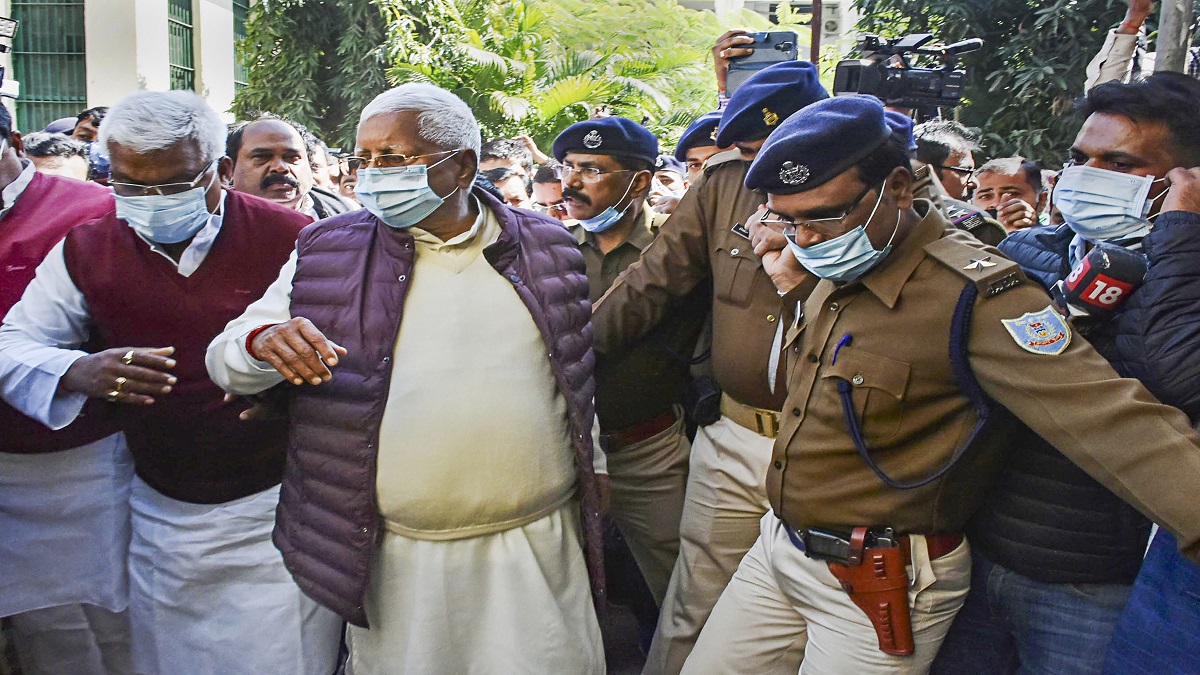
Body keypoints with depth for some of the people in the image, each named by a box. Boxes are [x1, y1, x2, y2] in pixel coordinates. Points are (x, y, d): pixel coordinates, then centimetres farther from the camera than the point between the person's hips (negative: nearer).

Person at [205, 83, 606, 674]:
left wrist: (595, 472, 16)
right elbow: (225, 360, 1)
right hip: (399, 558, 0)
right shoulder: (330, 254, 0)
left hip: (538, 545, 1)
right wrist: (263, 342, -22)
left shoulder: (545, 249, 3)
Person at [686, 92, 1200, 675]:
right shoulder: (837, 275, 4)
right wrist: (786, 284, 0)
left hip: (878, 584, -8)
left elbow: (1106, 416, -32)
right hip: (778, 548, 8)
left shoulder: (970, 293, -22)